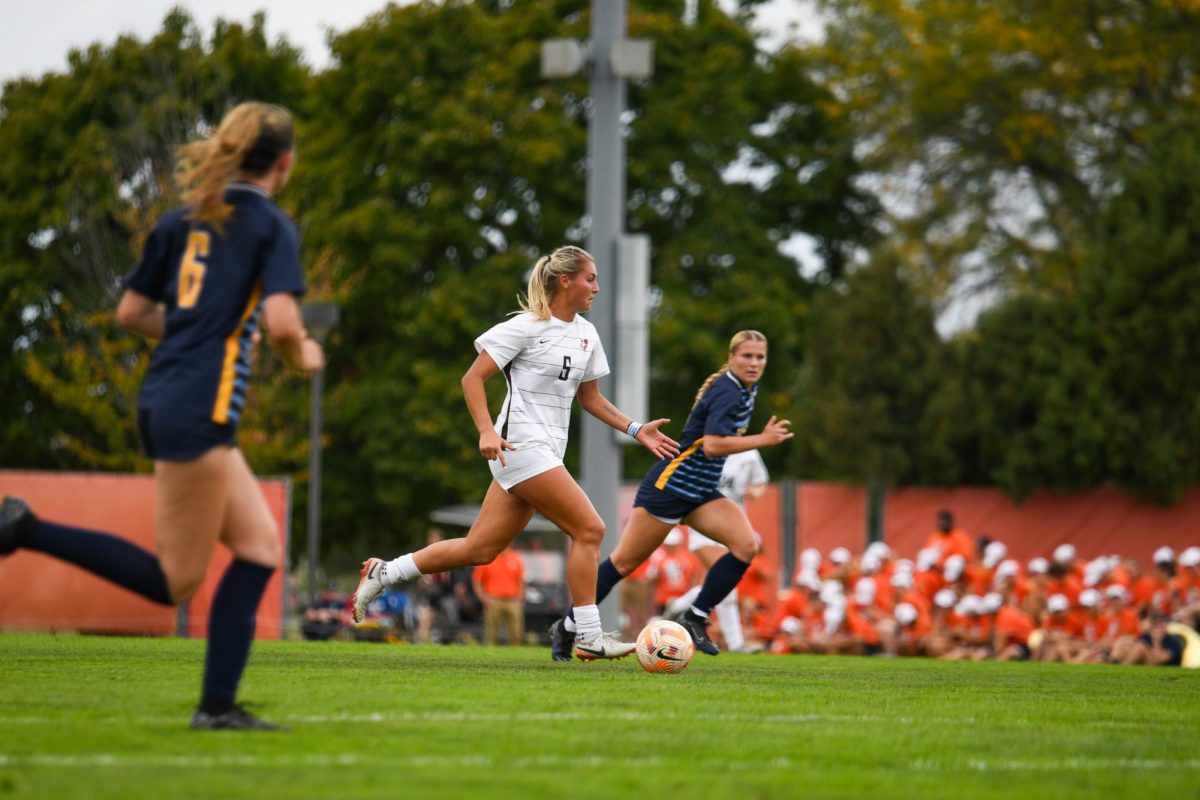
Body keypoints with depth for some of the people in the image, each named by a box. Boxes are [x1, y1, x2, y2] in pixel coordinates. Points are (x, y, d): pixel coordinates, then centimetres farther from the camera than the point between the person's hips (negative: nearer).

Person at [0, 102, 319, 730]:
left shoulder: (183, 220, 15)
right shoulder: (273, 226, -5)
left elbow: (130, 313, 16)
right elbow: (281, 322, -17)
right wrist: (303, 357, 5)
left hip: (162, 400, 8)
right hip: (200, 410, -8)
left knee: (259, 546, 10)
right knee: (172, 581, -2)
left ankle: (218, 705, 5)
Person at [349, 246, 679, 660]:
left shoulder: (586, 335, 14)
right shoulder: (527, 327, -9)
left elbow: (589, 397, 25)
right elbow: (472, 378, -8)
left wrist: (635, 430, 14)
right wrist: (487, 431, -21)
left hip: (547, 452, 8)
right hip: (520, 447, -8)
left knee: (480, 549, 6)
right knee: (589, 529, -13)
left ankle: (383, 573, 17)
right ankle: (589, 637, -8)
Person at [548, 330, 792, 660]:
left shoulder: (746, 391, 9)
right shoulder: (727, 392, -20)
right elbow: (713, 445, -31)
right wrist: (763, 440, -27)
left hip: (701, 494, 8)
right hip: (669, 487, -8)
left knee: (746, 545, -15)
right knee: (625, 562, 1)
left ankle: (695, 618, -6)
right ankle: (567, 627, 16)